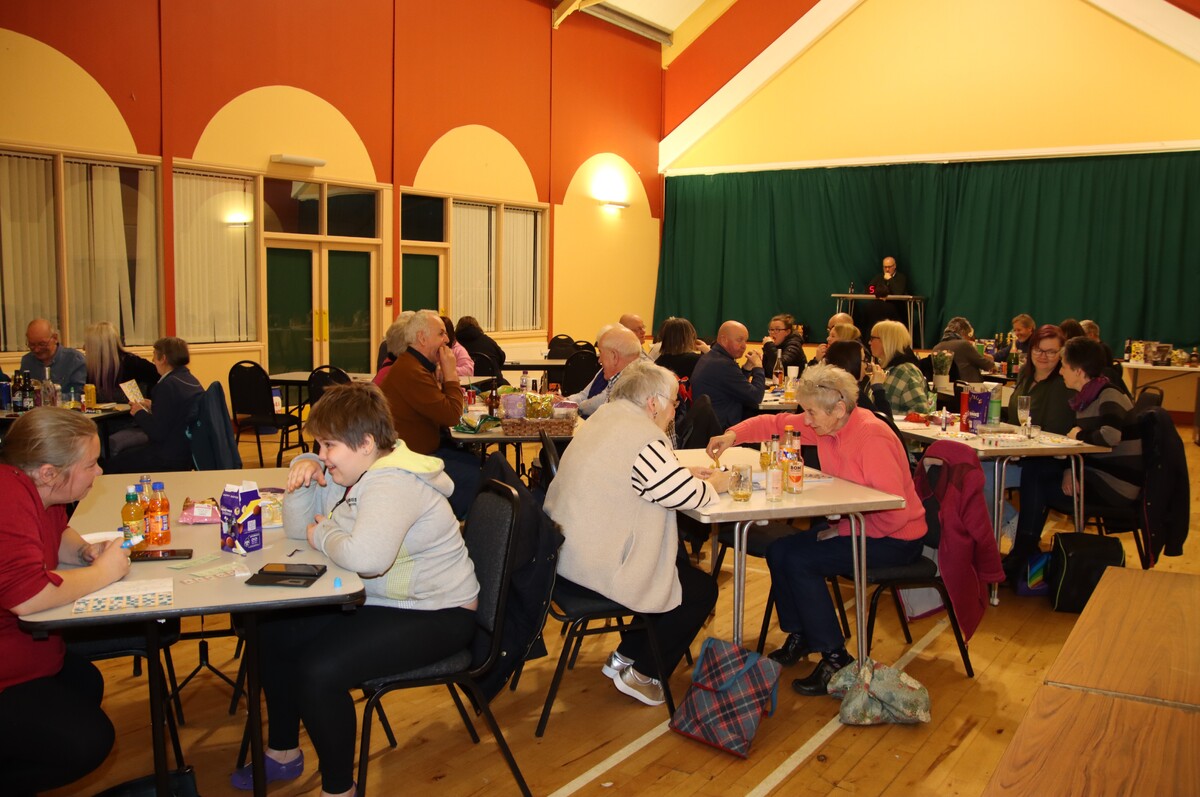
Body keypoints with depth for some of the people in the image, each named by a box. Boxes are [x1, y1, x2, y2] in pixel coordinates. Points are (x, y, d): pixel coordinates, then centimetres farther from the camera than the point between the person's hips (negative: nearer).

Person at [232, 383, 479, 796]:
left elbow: (366, 556, -42)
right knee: (274, 632, 9)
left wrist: (322, 535, -21)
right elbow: (298, 529, 13)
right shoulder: (350, 472, 7)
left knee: (318, 671, -25)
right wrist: (303, 471, -4)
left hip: (435, 615, -11)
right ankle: (283, 753, 28)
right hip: (378, 601, 11)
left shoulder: (392, 484, -25)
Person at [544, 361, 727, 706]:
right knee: (701, 590, 6)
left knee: (679, 561, 26)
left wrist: (686, 474, 14)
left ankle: (625, 656, 31)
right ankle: (643, 674, 16)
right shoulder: (643, 438, -21)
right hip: (595, 570, -10)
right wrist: (714, 484, 6)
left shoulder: (606, 418, 9)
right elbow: (687, 496, -15)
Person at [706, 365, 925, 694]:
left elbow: (895, 512, -28)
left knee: (799, 559, -20)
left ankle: (836, 660, -9)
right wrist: (734, 435, -10)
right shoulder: (826, 424, -2)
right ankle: (799, 637, 17)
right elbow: (776, 423, 6)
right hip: (854, 524, 9)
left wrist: (842, 529, -23)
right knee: (779, 550, -1)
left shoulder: (872, 439, -26)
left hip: (895, 539, -9)